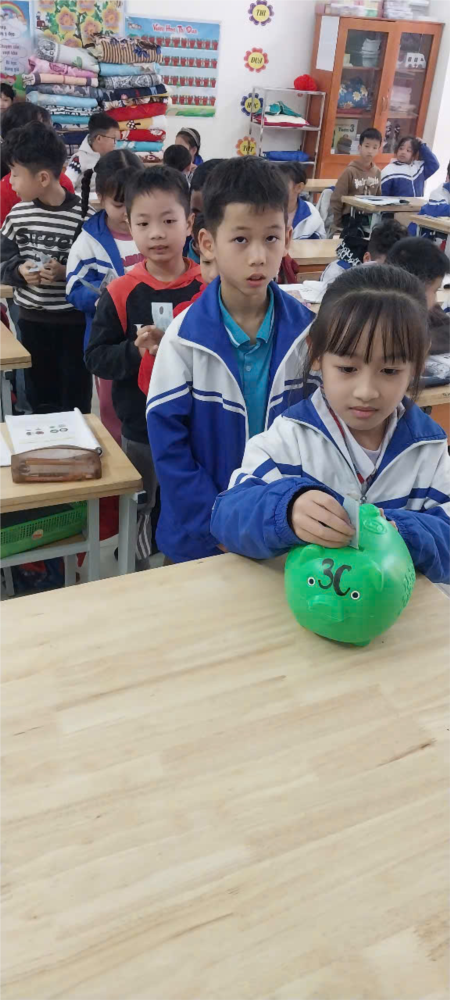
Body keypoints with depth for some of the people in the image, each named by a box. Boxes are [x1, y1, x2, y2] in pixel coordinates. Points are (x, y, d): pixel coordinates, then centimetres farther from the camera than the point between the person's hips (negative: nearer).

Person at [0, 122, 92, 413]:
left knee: (75, 402, 9)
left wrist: (67, 273, -23)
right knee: (40, 398, 16)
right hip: (32, 321, 4)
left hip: (74, 321, -4)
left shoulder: (82, 215, -12)